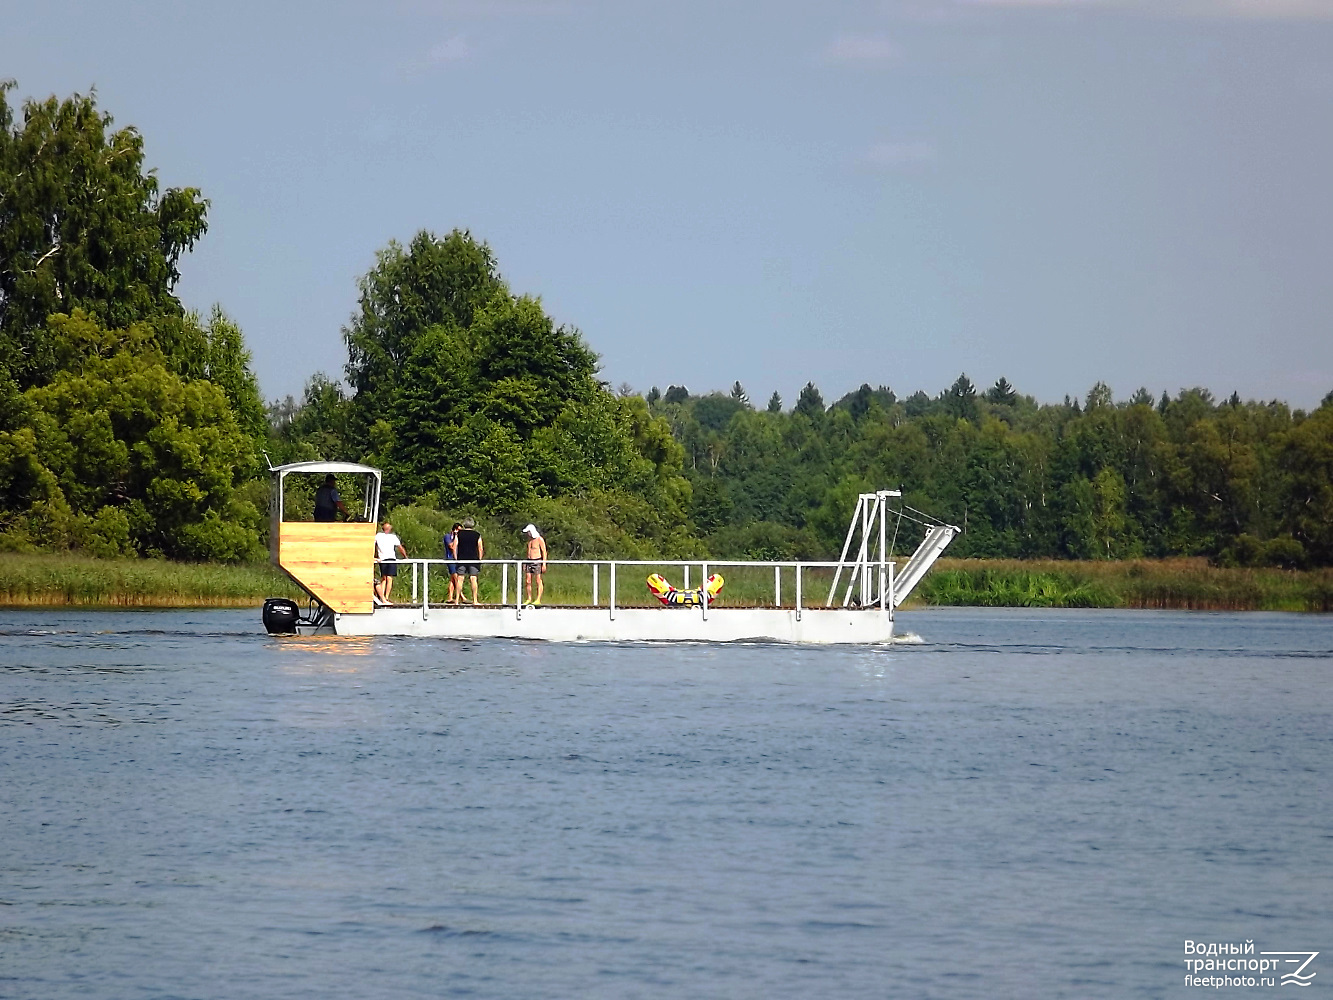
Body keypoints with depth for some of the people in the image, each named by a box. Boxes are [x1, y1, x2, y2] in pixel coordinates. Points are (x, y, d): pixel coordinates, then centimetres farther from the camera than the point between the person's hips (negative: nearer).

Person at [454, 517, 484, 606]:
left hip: (461, 559, 1)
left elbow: (454, 547, 1)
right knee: (473, 579, -2)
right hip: (473, 560, -1)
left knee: (460, 579, 2)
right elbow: (481, 549, 0)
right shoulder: (477, 535, 2)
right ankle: (475, 601, -5)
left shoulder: (459, 534, 5)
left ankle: (457, 600, -1)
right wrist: (480, 559, 6)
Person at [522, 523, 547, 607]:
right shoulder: (529, 540, 15)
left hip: (537, 561, -7)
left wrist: (544, 564, -16)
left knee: (538, 581, -7)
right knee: (528, 581, 2)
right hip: (529, 561, 8)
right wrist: (525, 564, 20)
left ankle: (538, 600, -7)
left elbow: (544, 552, -10)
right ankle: (529, 599, 8)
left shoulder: (540, 539, -7)